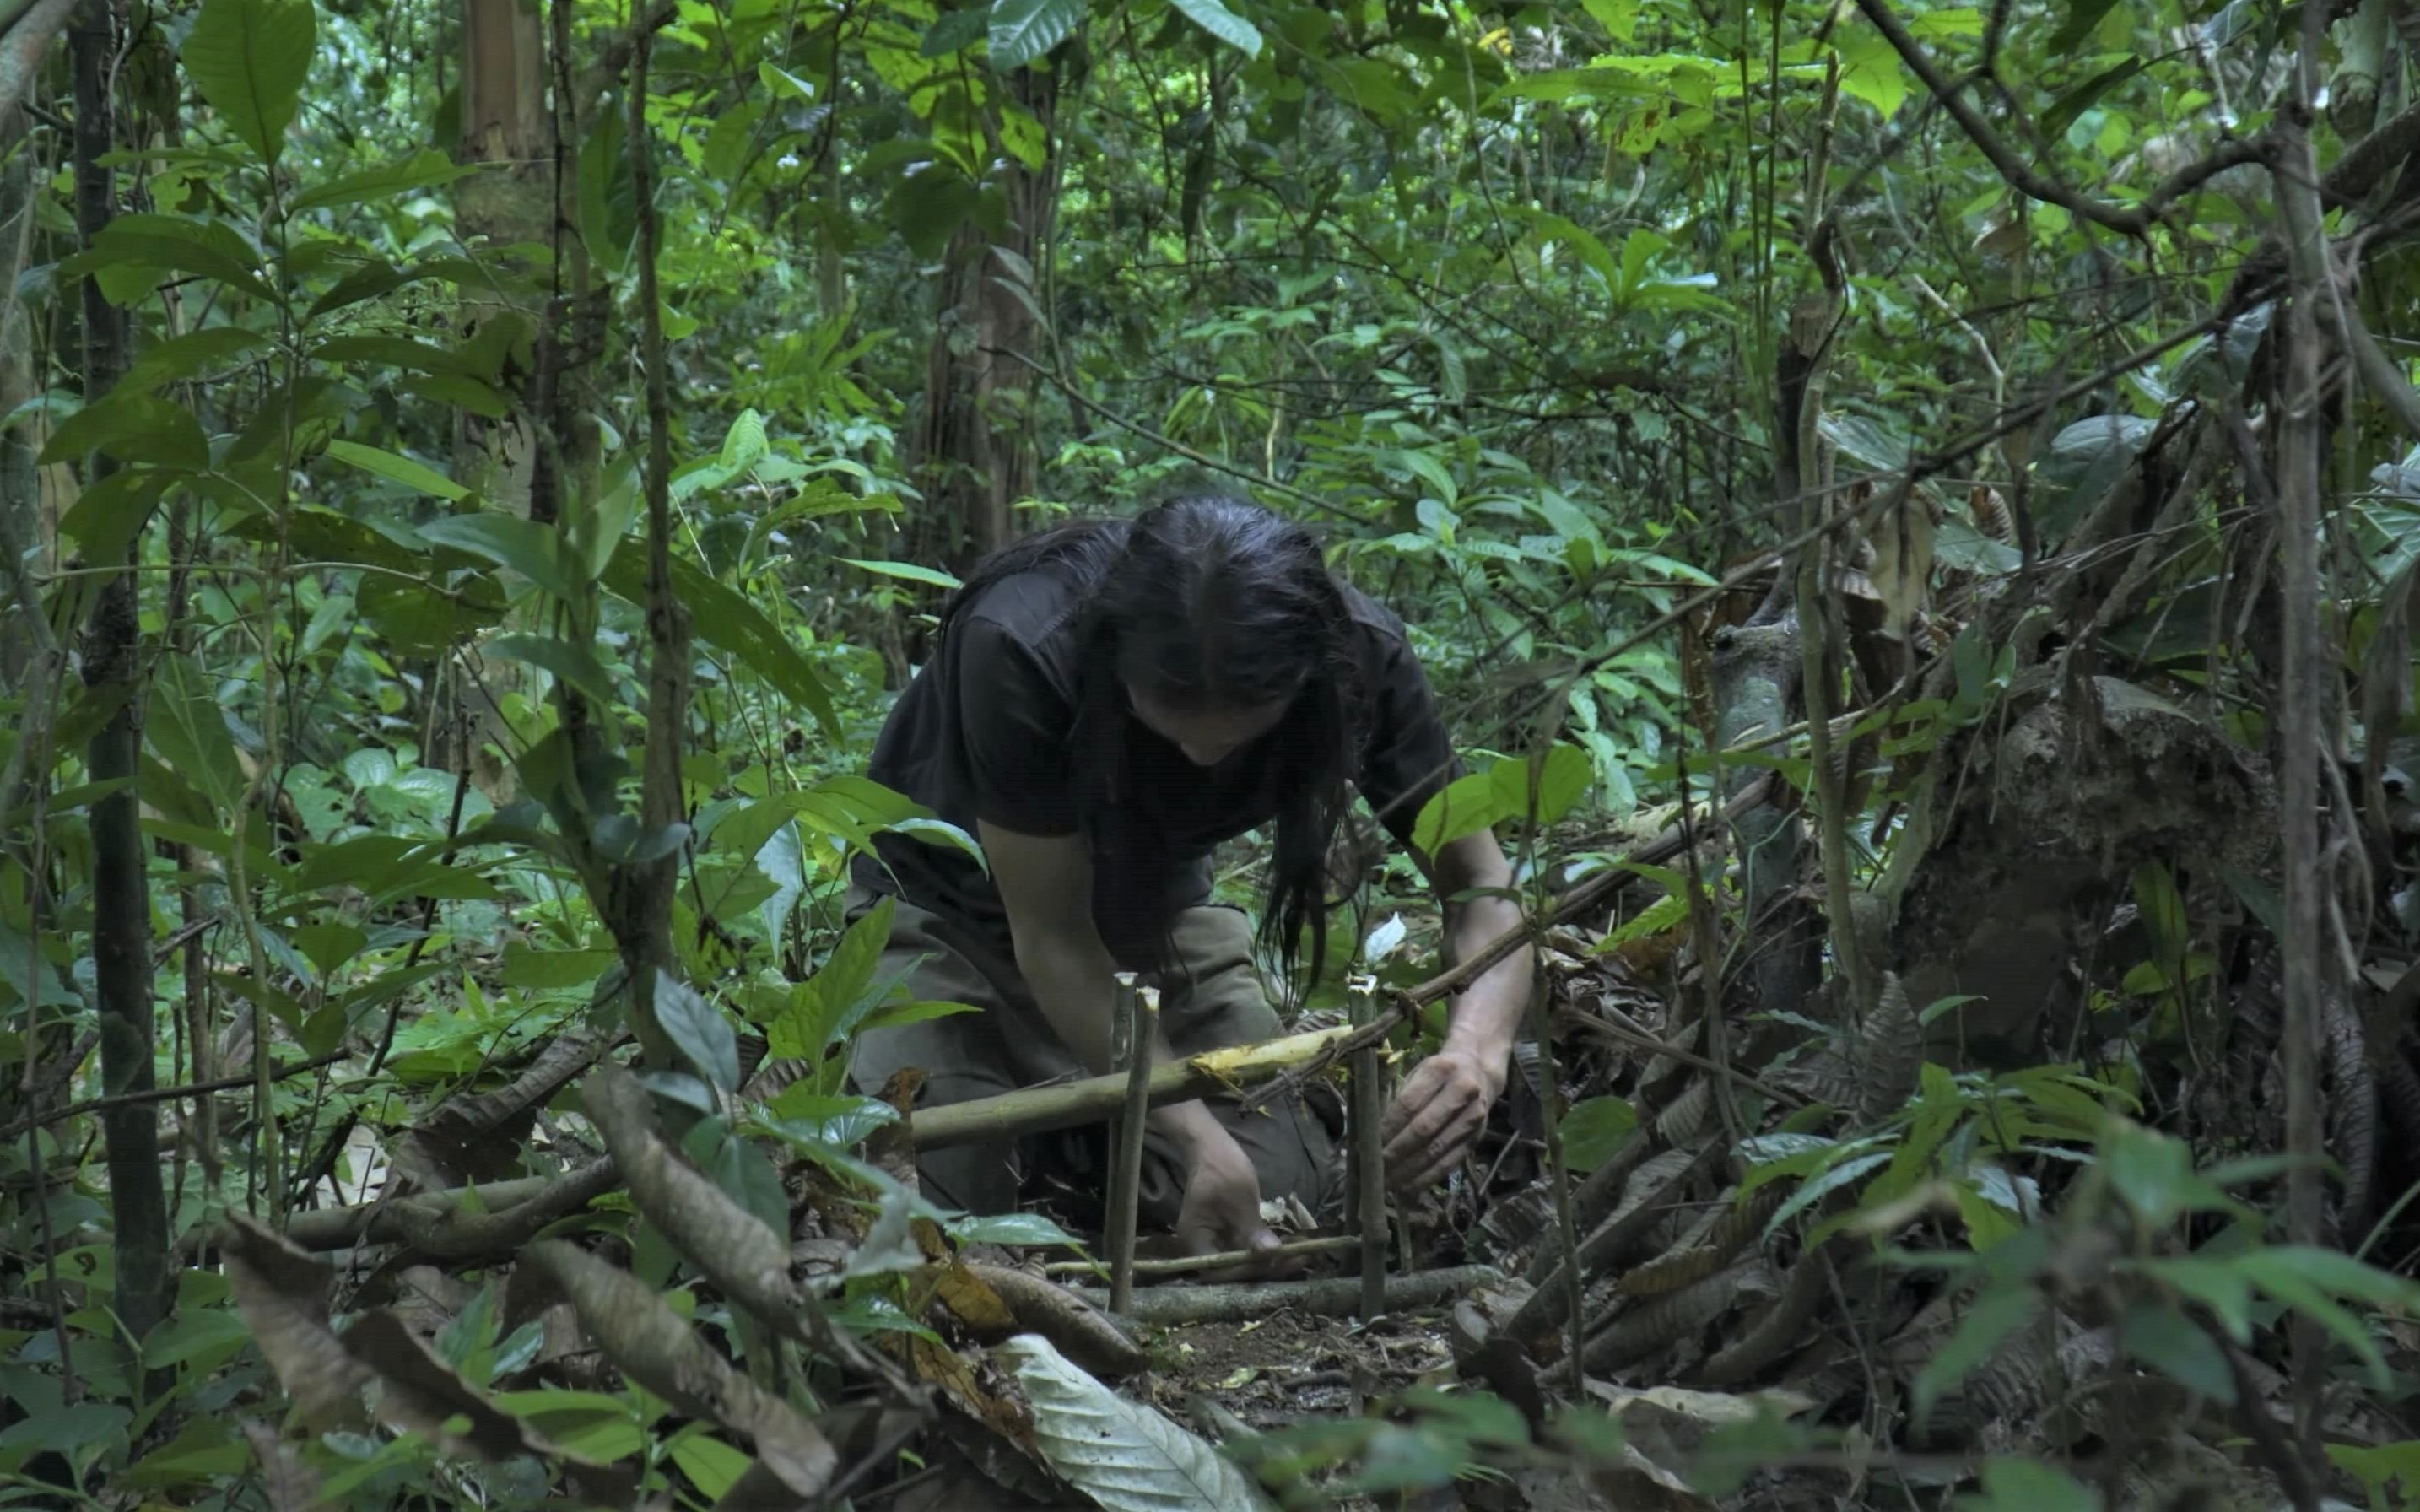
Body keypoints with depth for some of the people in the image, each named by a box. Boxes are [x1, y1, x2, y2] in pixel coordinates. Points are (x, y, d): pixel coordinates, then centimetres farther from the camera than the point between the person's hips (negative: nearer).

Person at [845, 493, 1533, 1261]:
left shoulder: (1357, 654, -26)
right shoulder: (1017, 649, -37)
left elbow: (1480, 885, -20)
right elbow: (1050, 935, -28)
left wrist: (1477, 1047, -42)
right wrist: (1197, 1136, -38)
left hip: (1151, 917, 3)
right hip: (952, 910, -3)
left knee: (1286, 1183, -16)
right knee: (924, 1187, -27)